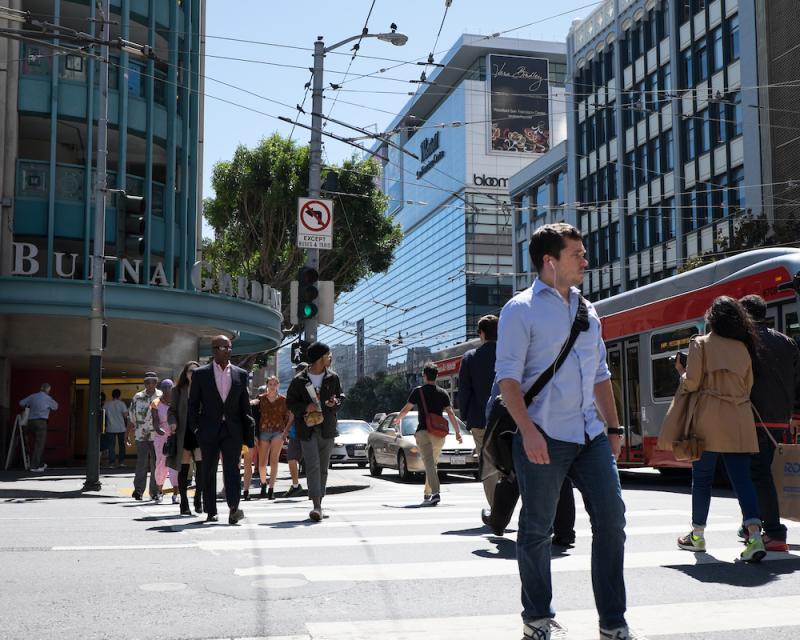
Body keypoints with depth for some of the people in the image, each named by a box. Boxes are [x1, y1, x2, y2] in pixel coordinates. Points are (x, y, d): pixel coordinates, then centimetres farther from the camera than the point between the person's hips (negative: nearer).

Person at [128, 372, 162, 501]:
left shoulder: (161, 397, 3)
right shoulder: (137, 397, 8)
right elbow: (131, 415, 13)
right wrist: (129, 432, 9)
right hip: (141, 435, 0)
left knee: (156, 464, 3)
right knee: (141, 463, -5)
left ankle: (154, 492, 11)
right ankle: (138, 490, 1)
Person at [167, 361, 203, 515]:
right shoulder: (178, 390, 6)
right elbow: (172, 410, 6)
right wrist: (172, 422, -13)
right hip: (183, 433, 0)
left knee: (202, 466, -11)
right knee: (183, 468, 4)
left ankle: (198, 498, 5)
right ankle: (184, 504, 13)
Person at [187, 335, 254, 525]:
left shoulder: (241, 374, 8)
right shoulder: (201, 374, 3)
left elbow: (245, 405, 10)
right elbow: (193, 404, 5)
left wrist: (247, 433, 7)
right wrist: (194, 429, -4)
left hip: (232, 430, 0)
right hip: (209, 431, 0)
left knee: (232, 469, -10)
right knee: (209, 472, 7)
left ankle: (233, 509, -19)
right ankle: (211, 512, 16)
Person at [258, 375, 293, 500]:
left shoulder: (283, 400, 4)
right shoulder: (261, 399, 4)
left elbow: (291, 416, 9)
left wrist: (286, 430, -2)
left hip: (278, 431, -1)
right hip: (263, 431, 1)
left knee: (274, 460, -10)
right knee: (262, 463, 1)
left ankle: (271, 489, -7)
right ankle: (263, 483, 29)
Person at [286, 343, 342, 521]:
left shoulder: (333, 378, 8)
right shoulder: (299, 380, -2)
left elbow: (340, 395, 18)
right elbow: (290, 402, 3)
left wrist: (336, 402, -6)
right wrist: (305, 407, -15)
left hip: (327, 428, 4)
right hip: (308, 428, -4)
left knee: (323, 468, 9)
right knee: (313, 466, -13)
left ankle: (319, 504, 19)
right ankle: (316, 505, -18)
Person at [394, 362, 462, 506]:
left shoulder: (418, 391, 0)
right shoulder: (443, 393, 7)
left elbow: (406, 409, 6)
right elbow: (451, 414, 3)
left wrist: (397, 419, 25)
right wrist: (457, 432, 8)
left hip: (423, 431, -3)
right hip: (439, 433, 3)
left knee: (429, 463, -12)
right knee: (433, 464, 15)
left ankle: (435, 493, -28)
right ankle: (427, 494, 22)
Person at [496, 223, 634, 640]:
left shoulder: (586, 309, 15)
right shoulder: (521, 309, -5)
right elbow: (508, 376, -11)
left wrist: (613, 427, 16)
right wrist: (528, 431, -21)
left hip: (590, 434, 6)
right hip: (544, 437, -6)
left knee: (611, 519, 2)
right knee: (537, 530, 4)